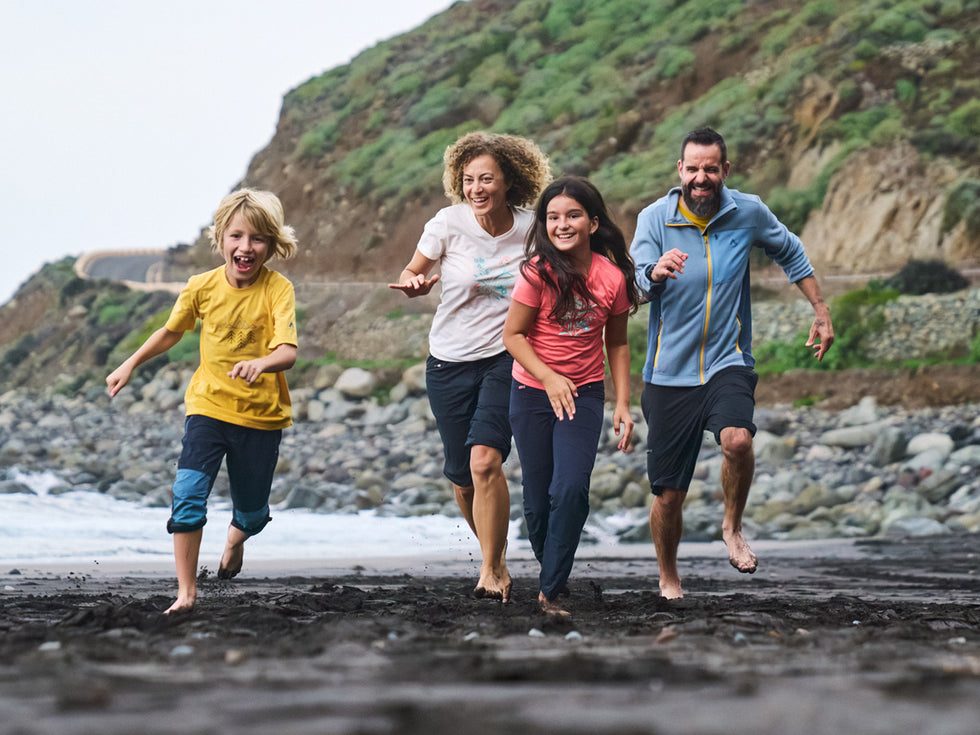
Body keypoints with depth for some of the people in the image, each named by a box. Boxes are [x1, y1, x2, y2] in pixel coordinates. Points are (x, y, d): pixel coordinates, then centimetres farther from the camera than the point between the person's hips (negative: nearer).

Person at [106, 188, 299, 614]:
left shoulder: (277, 289, -15)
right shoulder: (202, 287, -6)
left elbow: (288, 352, -28)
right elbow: (171, 332, 14)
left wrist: (261, 363, -49)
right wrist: (130, 365, 15)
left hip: (261, 417, -1)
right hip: (208, 406, 1)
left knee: (251, 512, 13)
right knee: (188, 496, -17)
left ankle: (236, 538, 51)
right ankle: (186, 592, -7)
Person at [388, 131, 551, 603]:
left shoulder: (530, 229, -4)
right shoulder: (449, 223, -8)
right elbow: (412, 275, 4)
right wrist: (414, 284, -19)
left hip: (505, 359, -1)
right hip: (450, 363, 1)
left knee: (485, 461, -21)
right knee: (462, 479, 7)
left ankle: (491, 572, -11)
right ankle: (495, 556, 34)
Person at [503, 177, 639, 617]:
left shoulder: (613, 278, -7)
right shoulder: (539, 272, -13)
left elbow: (616, 343, 7)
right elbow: (513, 336, -8)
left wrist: (622, 404, 4)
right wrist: (549, 377, -21)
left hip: (585, 394, 0)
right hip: (532, 393, 0)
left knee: (571, 488, -18)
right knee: (538, 498, 5)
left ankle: (551, 589, -9)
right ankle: (550, 570, 30)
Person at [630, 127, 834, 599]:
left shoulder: (748, 214, -2)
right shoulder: (655, 218, -7)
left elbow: (789, 253, 18)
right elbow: (634, 287, -20)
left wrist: (821, 310, 17)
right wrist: (656, 273, -43)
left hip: (727, 362, 0)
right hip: (669, 373, 0)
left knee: (738, 440, -31)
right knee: (668, 494, 3)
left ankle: (732, 528, -3)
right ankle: (668, 579, 29)